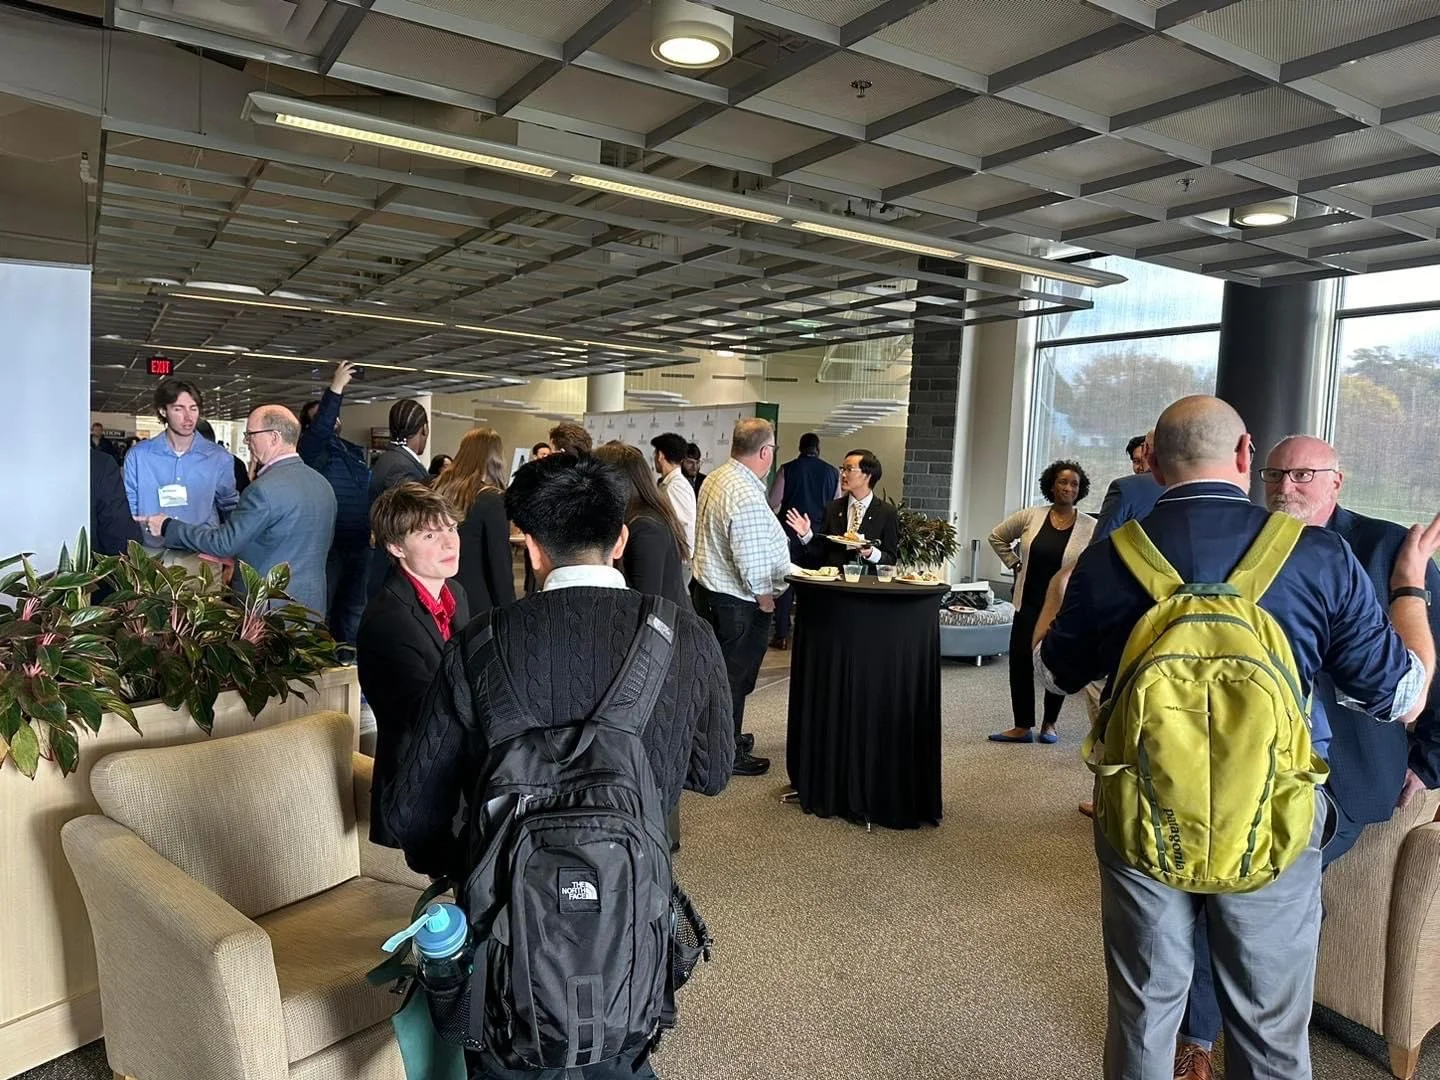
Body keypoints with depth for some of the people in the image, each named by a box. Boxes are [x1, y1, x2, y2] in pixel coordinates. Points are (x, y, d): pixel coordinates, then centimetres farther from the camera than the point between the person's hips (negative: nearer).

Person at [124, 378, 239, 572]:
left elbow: (231, 508, 11)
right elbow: (128, 511, 8)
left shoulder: (219, 457, 1)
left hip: (202, 558, 0)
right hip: (152, 556, 0)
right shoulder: (138, 455, 1)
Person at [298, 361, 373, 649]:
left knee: (354, 605, 16)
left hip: (359, 544, 7)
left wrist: (373, 530, 16)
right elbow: (321, 427, -25)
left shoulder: (355, 451, 17)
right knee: (321, 607, 1)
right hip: (328, 543, -7)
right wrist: (336, 388, -26)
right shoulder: (311, 447, -3)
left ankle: (347, 656, 27)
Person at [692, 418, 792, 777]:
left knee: (722, 671, 22)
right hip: (737, 602, -9)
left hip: (707, 588, 9)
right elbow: (753, 563, -26)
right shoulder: (747, 498, -26)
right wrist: (766, 600, -10)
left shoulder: (714, 479, 4)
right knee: (735, 677, 5)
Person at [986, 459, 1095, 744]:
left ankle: (1049, 723, 26)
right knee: (1020, 662, 2)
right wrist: (1015, 565, 6)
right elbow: (997, 537, 12)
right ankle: (1023, 726, 12)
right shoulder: (1030, 517, -1)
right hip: (1029, 605, 2)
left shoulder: (1090, 527, -7)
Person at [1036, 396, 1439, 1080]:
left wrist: (1061, 580, 24)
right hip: (1272, 821, 0)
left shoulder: (1108, 557, -9)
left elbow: (1055, 672, 7)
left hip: (1142, 815, 1)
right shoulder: (1318, 556, -11)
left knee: (1143, 1012, 18)